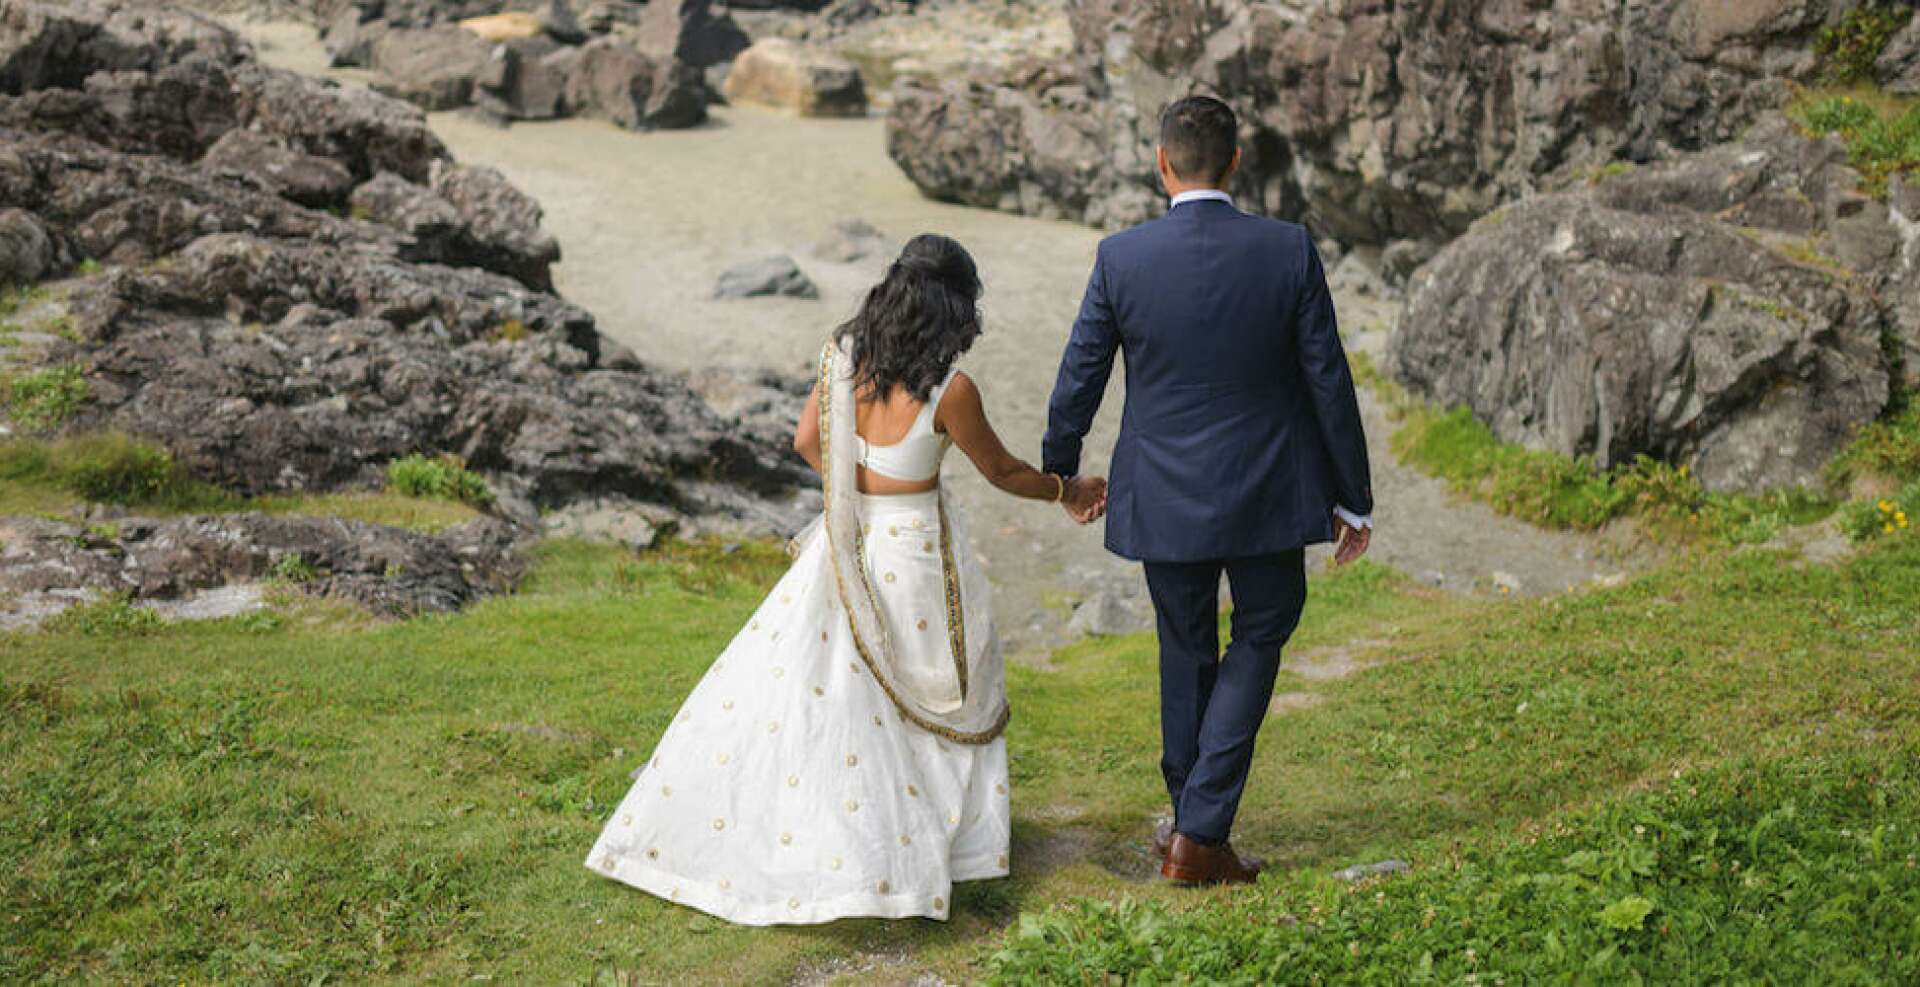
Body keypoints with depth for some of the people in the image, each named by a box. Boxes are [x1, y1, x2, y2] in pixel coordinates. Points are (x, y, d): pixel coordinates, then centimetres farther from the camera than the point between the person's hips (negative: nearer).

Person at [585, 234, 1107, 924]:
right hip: (914, 550, -4)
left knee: (791, 675, 14)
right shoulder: (950, 390, -19)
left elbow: (808, 441, 5)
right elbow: (1002, 472, -6)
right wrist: (1068, 492, 11)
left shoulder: (847, 357, -7)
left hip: (847, 546, 4)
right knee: (946, 689, 16)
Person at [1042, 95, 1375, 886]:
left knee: (1186, 653, 19)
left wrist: (1058, 472, 16)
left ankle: (1194, 826, 32)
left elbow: (1077, 382, -2)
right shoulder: (1288, 251, -10)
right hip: (1267, 494, -1)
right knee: (1259, 639, 16)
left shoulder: (1120, 259, -10)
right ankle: (1199, 833, 6)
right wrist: (1353, 497, 4)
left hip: (1165, 498, 1)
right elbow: (1329, 383, -6)